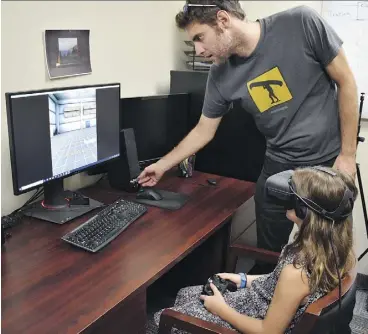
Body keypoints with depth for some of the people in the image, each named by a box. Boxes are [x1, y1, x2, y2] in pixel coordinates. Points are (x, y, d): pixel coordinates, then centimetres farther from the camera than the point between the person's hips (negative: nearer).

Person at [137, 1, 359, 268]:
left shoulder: (302, 23, -18)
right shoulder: (221, 76, -8)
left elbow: (346, 83, -10)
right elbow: (203, 131, 6)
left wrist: (347, 155, -9)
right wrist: (163, 165, 12)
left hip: (329, 161, -2)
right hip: (279, 166, 3)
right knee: (268, 252, 8)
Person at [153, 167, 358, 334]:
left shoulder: (297, 270, -37)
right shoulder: (336, 245, -12)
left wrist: (221, 309, -11)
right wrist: (246, 280, 8)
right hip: (268, 305, 8)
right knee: (187, 294, 21)